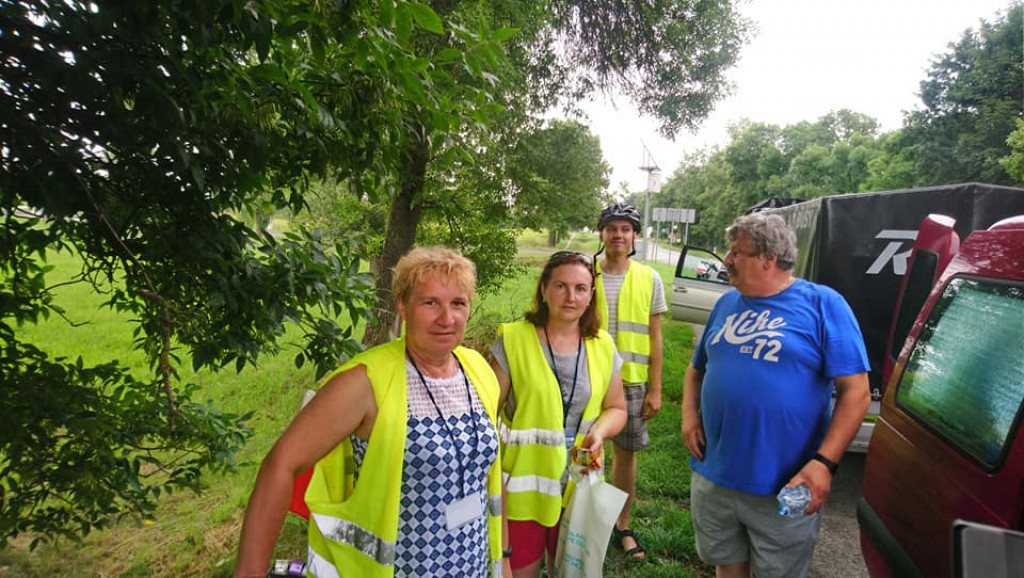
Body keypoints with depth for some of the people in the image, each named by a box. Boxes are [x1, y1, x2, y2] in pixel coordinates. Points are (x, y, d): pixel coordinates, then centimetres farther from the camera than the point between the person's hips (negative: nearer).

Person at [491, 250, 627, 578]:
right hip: (523, 487, -3)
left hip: (579, 488, 4)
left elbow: (616, 408, 9)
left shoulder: (603, 346, -2)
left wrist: (599, 431, -12)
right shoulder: (513, 340, -14)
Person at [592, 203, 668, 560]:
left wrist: (655, 389, 0)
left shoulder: (649, 279, 0)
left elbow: (654, 338, 3)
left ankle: (622, 526, 33)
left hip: (632, 382, 1)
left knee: (625, 453, 14)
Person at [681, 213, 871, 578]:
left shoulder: (822, 304, -8)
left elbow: (856, 391, -11)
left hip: (783, 488, -4)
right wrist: (689, 414, -1)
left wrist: (824, 462, -19)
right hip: (712, 476, 5)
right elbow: (697, 368, 17)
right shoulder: (727, 303, 8)